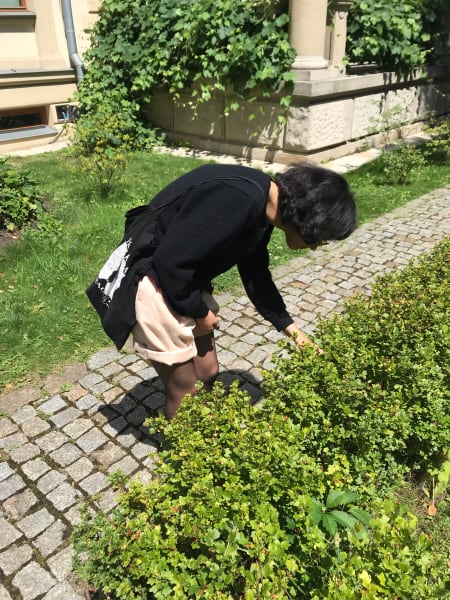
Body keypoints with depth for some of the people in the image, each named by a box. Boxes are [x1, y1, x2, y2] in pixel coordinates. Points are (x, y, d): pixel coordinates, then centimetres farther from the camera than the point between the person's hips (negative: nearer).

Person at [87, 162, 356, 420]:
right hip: (153, 285, -9)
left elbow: (256, 274, 14)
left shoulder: (261, 206, 1)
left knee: (209, 373, 19)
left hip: (185, 281, 9)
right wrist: (199, 312, -12)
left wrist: (290, 328, 13)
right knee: (186, 395, 4)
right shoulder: (238, 201, -30)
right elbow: (169, 262, -29)